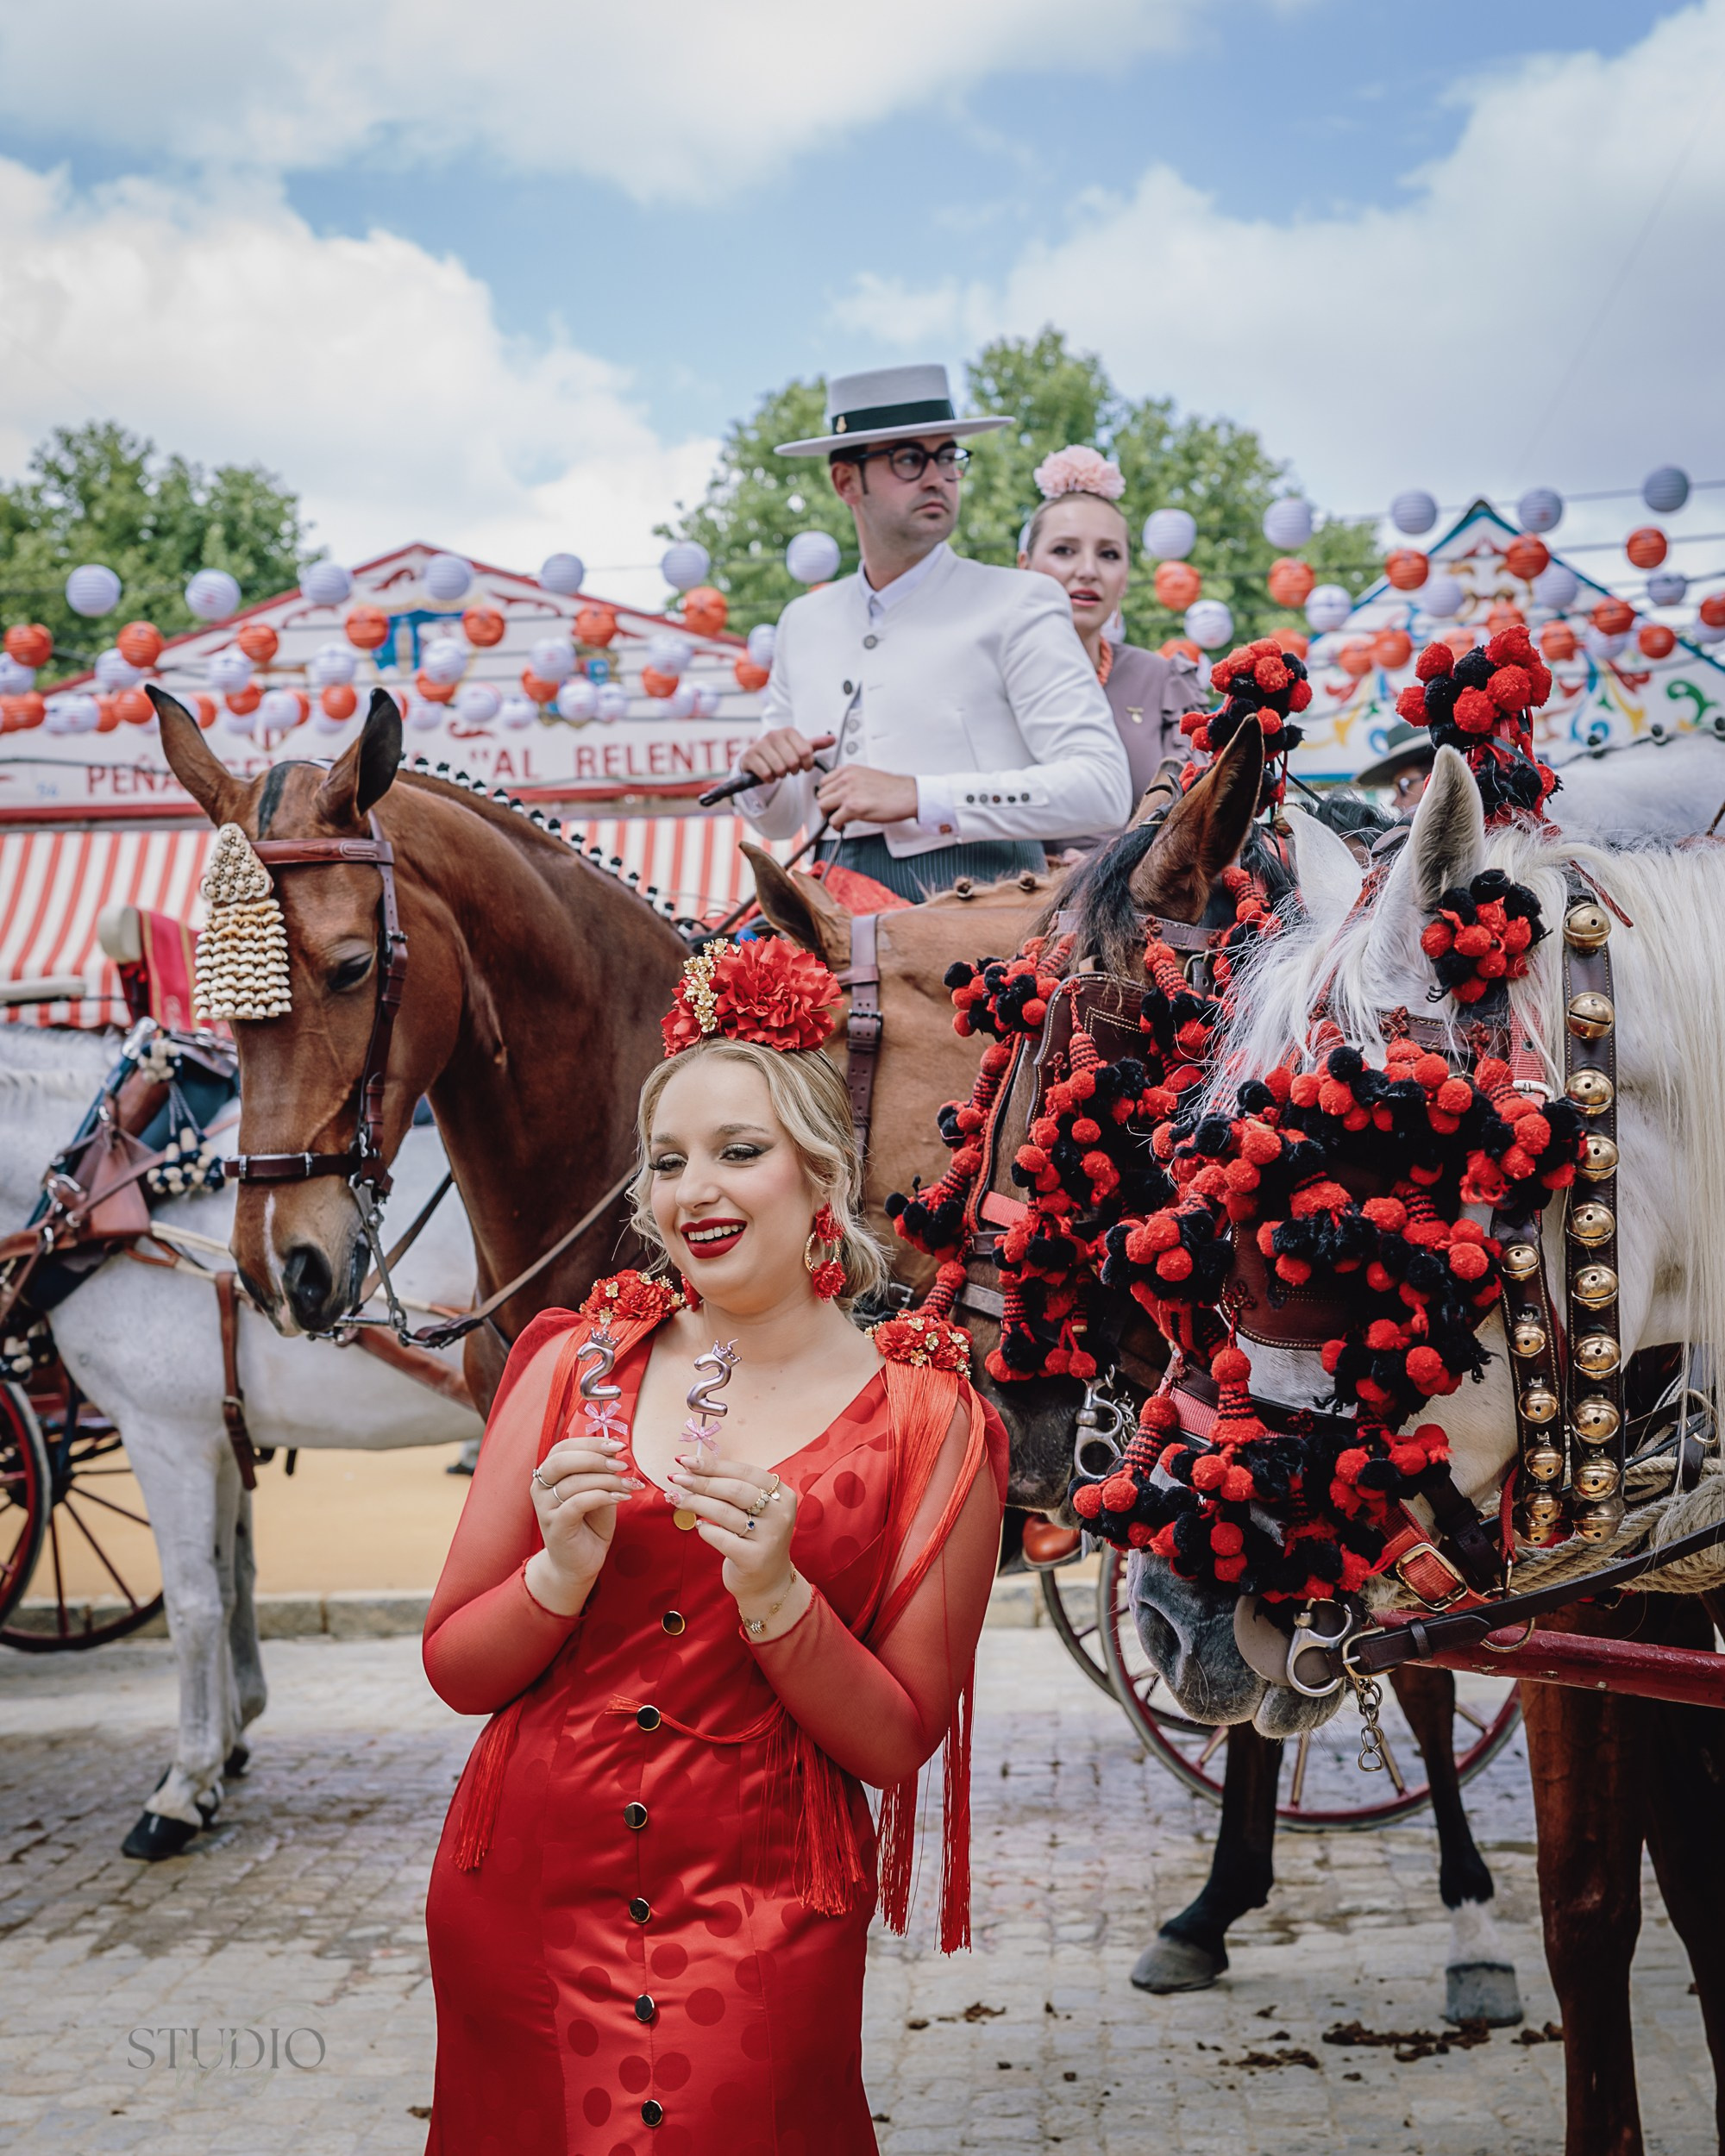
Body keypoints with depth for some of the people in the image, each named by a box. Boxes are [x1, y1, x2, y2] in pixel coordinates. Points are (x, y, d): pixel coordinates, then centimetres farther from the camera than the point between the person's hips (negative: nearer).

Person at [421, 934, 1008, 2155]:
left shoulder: (926, 1424, -4)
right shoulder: (574, 1364, 2)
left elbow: (898, 1744, -4)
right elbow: (455, 1668, 4)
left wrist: (774, 1595, -19)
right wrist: (562, 1571, -16)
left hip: (759, 1917, -2)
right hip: (524, 1891, 2)